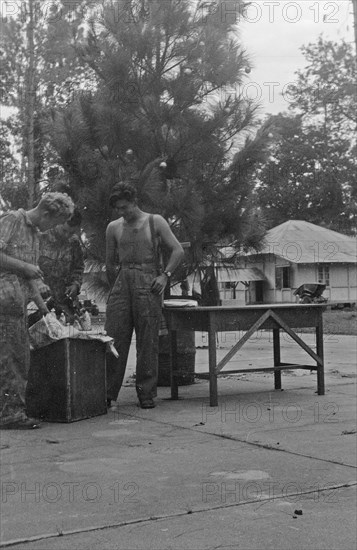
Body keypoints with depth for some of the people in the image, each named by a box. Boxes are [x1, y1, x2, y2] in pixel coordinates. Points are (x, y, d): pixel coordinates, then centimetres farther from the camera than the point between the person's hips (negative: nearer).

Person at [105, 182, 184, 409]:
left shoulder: (155, 222, 5)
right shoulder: (114, 228, 13)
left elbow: (178, 250, 3)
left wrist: (165, 275, -8)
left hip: (148, 284, -3)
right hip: (122, 282, 3)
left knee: (148, 341, -2)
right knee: (113, 339, -4)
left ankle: (147, 394, 5)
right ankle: (108, 392, 2)